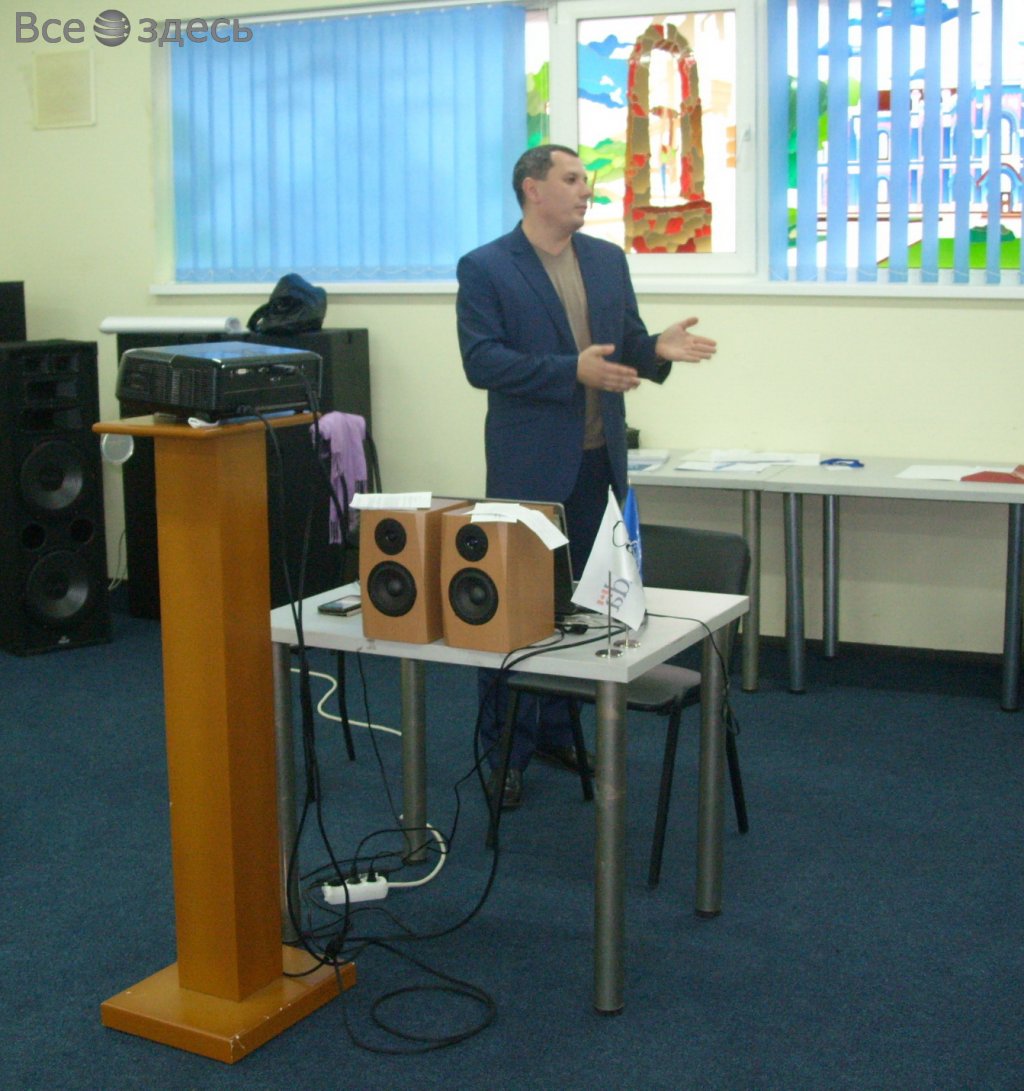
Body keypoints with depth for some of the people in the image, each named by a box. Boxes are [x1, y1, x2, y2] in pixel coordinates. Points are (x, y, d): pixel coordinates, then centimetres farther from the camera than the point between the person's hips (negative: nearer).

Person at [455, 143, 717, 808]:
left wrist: (657, 349, -10)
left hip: (598, 461, 6)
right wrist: (573, 371, -24)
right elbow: (482, 361, -15)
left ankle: (558, 732, 27)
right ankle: (508, 752, 11)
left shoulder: (608, 260, 11)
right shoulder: (485, 269, -6)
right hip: (528, 465, -6)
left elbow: (626, 348, 14)